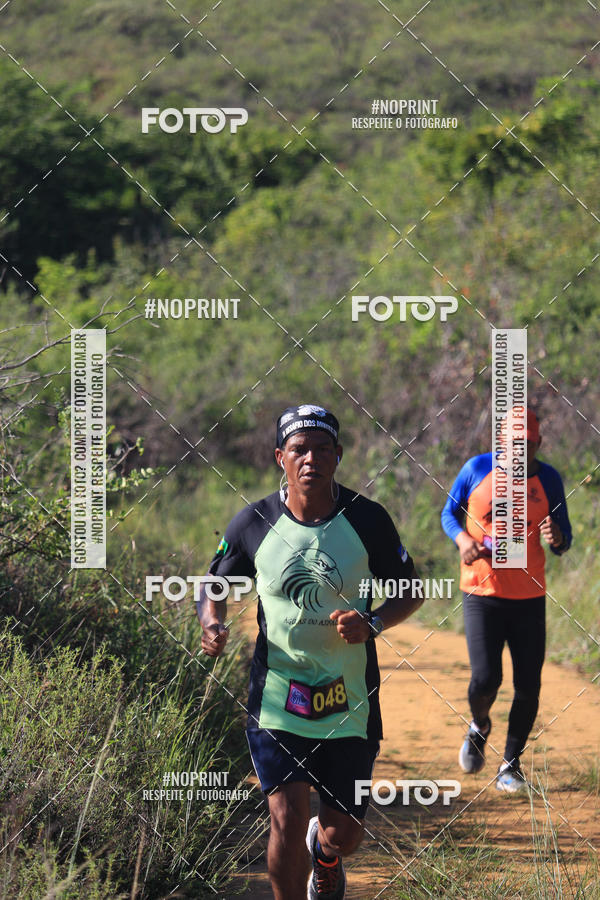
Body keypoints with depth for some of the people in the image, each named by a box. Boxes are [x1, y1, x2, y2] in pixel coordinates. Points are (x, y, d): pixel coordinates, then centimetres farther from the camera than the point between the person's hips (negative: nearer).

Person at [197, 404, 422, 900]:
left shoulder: (367, 520, -5)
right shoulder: (253, 523, -4)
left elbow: (410, 591, 6)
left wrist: (371, 624, -14)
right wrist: (212, 625, -11)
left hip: (350, 704, 1)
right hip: (276, 697, -1)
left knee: (343, 835, 8)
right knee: (288, 819, -15)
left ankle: (324, 855, 47)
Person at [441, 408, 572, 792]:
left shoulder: (548, 479, -1)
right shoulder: (476, 470, -4)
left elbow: (565, 541, 4)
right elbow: (449, 513, 9)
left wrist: (557, 538, -20)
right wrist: (463, 539, -12)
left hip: (530, 597, 2)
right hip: (482, 592, -2)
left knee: (528, 685, 0)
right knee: (486, 679, -12)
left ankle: (511, 764, 18)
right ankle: (479, 727, 23)